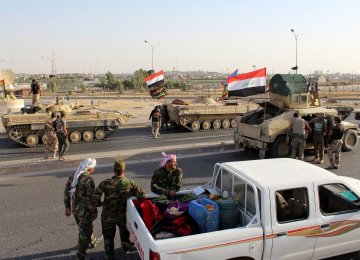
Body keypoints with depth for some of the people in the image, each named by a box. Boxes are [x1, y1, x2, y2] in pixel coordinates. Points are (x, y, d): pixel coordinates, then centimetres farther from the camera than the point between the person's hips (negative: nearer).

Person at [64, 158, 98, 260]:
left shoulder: (73, 176, -1)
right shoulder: (88, 180, -25)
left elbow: (66, 192, 6)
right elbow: (90, 199, -22)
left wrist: (67, 207, 16)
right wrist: (94, 211, -9)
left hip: (74, 208, 8)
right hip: (84, 210, -8)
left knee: (85, 227, 28)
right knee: (85, 232, 8)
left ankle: (92, 241, 50)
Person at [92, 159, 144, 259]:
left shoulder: (105, 183, -20)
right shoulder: (130, 183, -17)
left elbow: (95, 198, -23)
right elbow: (141, 194, -19)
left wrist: (99, 203, -2)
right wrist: (130, 195, 0)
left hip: (107, 216, -1)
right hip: (123, 215, 1)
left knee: (108, 236, 22)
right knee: (125, 232, 31)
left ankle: (109, 255, 37)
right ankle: (126, 247, 52)